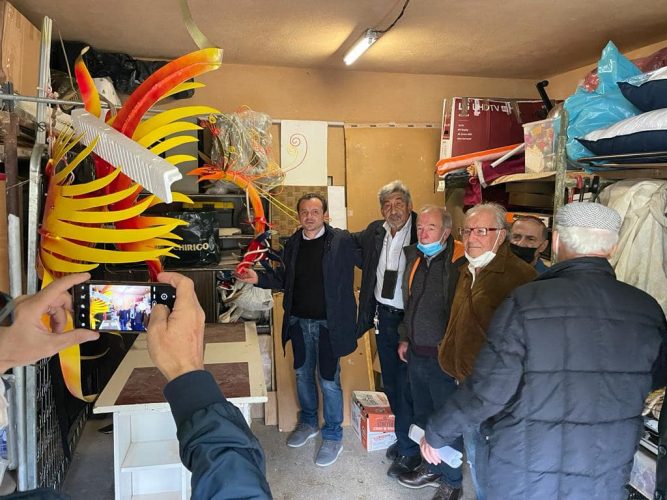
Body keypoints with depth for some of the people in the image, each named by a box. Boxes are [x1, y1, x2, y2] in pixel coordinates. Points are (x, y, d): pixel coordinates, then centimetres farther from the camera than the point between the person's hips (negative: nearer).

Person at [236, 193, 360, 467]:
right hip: (299, 321, 5)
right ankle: (308, 422, 42)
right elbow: (286, 280, 11)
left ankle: (333, 436, 25)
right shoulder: (293, 244, 5)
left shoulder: (341, 240, -11)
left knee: (329, 381, 4)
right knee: (303, 374, 20)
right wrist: (259, 278, -2)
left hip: (328, 323, -5)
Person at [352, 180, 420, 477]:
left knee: (407, 387, 6)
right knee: (390, 383, 19)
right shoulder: (375, 232, 4)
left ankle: (409, 449, 26)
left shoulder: (421, 232, -16)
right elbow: (351, 242, 25)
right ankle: (405, 437, 40)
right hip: (383, 316, 7)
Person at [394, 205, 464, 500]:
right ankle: (432, 468, 42)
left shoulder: (455, 264, -18)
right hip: (415, 354, 7)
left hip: (443, 357, -7)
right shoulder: (414, 259, 6)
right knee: (422, 417, 21)